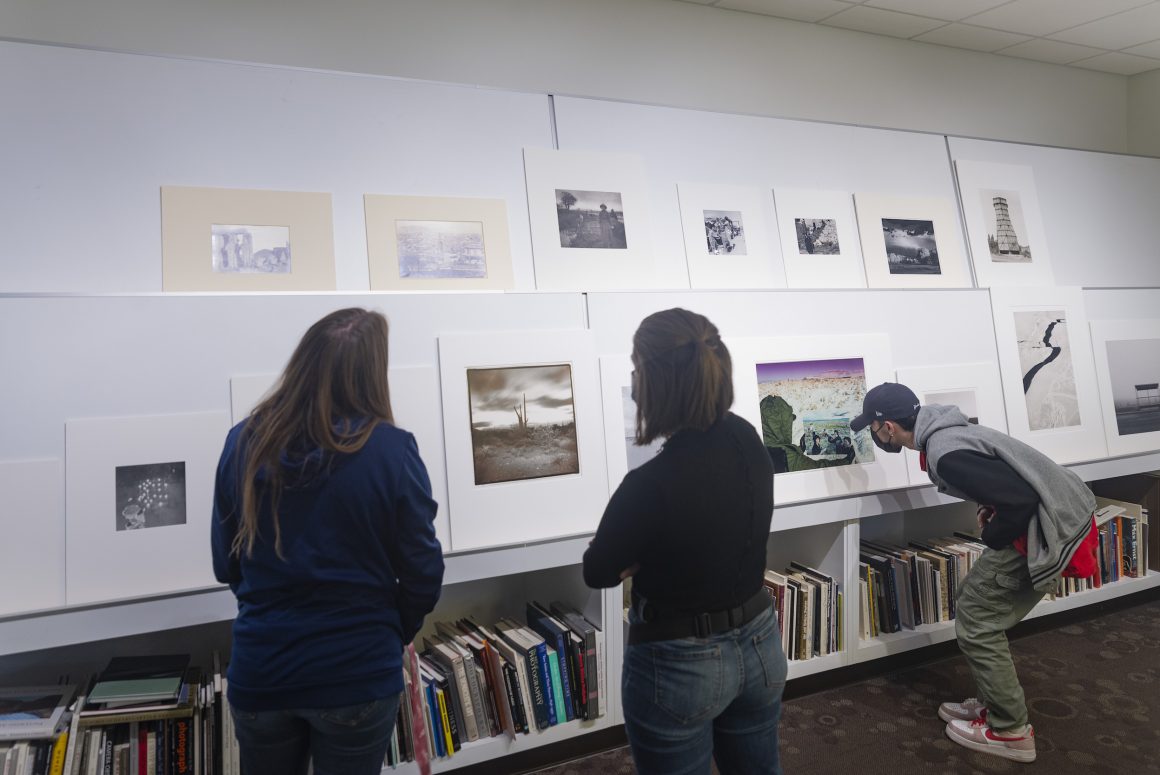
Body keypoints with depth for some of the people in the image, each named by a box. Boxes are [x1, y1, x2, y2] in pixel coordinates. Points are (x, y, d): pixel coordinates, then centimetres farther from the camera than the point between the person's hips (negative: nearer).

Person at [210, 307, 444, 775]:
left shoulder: (244, 441, -8)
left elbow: (225, 564, 3)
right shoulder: (391, 449, -18)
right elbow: (422, 572, -11)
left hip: (259, 671, 3)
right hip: (357, 675, -3)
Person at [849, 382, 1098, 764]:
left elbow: (1021, 499, -28)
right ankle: (995, 703, 29)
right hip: (1051, 515, 10)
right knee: (972, 608, 16)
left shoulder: (945, 455, -25)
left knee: (976, 625, 0)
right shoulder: (944, 432, 6)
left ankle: (1010, 731, 14)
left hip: (1043, 529, -10)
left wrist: (991, 539, -12)